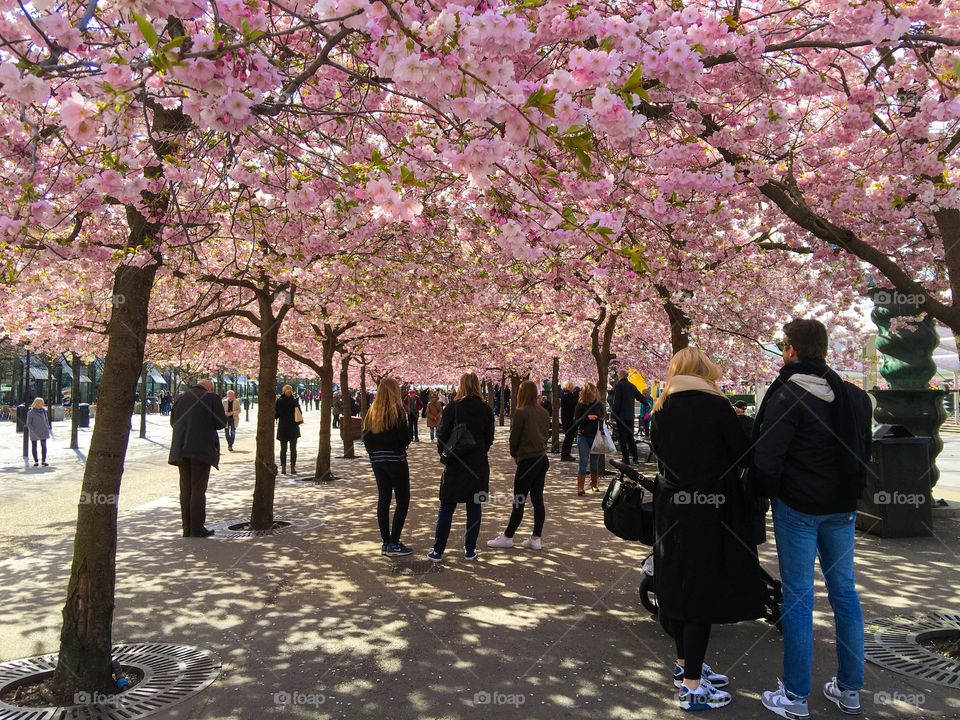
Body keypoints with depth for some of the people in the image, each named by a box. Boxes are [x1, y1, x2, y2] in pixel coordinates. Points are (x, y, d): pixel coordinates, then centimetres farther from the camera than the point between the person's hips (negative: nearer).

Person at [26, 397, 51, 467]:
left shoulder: (43, 410, 4)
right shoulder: (31, 412, -9)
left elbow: (46, 420, 14)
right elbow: (28, 424, -7)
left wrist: (48, 428, 11)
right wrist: (33, 431, -16)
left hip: (43, 432, 3)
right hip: (34, 433, -3)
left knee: (44, 446, 1)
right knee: (34, 447, 5)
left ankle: (43, 460, 9)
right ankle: (36, 461, 13)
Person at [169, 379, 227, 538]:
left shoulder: (180, 398, 10)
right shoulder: (212, 398, -5)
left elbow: (173, 421, 17)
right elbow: (221, 423, -6)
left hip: (181, 449, 5)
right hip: (202, 448, -5)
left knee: (185, 489, 10)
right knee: (198, 489, -1)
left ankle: (187, 528, 13)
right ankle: (197, 529, 0)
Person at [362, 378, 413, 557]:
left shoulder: (372, 412, 5)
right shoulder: (397, 411, -12)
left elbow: (365, 437, 6)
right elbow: (405, 438, -15)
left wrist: (374, 454, 14)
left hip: (377, 460, 6)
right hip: (396, 459, -6)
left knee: (383, 499, 11)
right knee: (402, 501, 1)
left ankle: (386, 542, 14)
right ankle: (394, 544, -4)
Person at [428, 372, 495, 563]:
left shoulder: (452, 408, -9)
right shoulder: (486, 409, -1)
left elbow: (442, 435, -5)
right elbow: (489, 438, 5)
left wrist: (444, 454, 12)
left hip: (454, 464, -2)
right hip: (478, 464, 2)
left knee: (446, 509, 6)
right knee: (474, 508, 9)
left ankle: (438, 551, 8)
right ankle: (470, 551, 13)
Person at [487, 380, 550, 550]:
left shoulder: (521, 412, -13)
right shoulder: (544, 413, 6)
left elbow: (514, 437, -7)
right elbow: (546, 434, 12)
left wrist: (514, 454, 10)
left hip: (527, 460, -7)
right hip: (542, 459, 7)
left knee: (519, 501, 0)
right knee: (538, 500, 9)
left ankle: (507, 537, 9)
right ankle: (536, 538, 13)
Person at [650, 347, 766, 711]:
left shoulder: (661, 409, 4)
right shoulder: (716, 405, -12)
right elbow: (742, 454, -7)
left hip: (671, 507, 6)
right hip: (709, 509, -6)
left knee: (678, 585, 16)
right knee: (703, 590, 0)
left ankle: (685, 664, 31)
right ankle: (692, 686, 5)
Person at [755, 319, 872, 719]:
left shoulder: (788, 395, -16)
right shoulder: (855, 396, 7)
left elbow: (767, 458, -19)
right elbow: (863, 453, 14)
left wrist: (768, 491, -1)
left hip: (798, 506, -6)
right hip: (842, 506, 7)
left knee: (798, 596, 0)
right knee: (844, 592, 13)